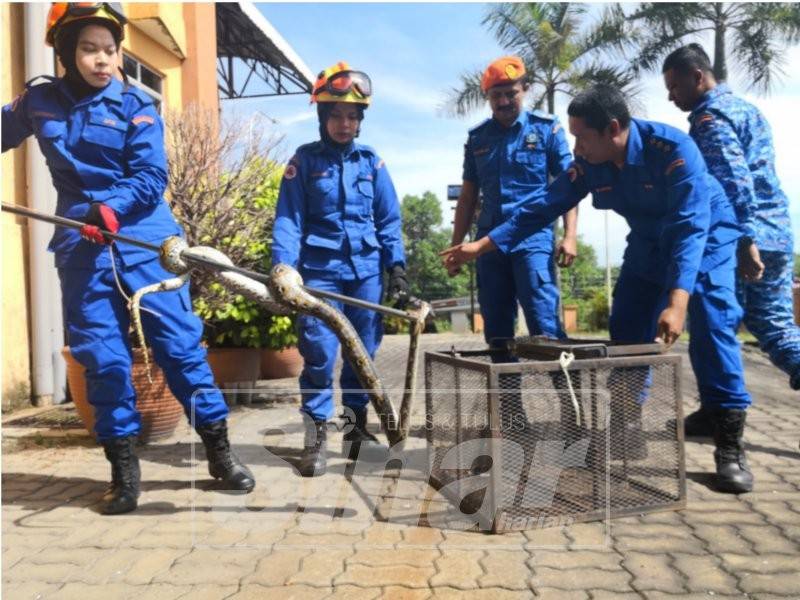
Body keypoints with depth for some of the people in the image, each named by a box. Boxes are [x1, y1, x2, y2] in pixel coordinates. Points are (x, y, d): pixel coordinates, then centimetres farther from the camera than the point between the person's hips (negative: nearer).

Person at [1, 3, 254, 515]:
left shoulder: (135, 106, 0)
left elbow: (152, 176, -9)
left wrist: (111, 207, -24)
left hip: (144, 242, -2)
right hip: (82, 249, 3)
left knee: (180, 343, -2)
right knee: (102, 358, 4)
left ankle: (220, 450, 12)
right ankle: (123, 468, 18)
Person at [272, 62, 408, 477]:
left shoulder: (371, 162, 8)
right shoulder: (303, 161, 3)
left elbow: (389, 220, 9)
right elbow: (288, 220, -3)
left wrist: (397, 268, 1)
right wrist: (284, 267, -16)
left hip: (366, 268, 3)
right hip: (320, 268, -2)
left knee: (363, 351, 8)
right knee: (319, 351, -9)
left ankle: (356, 427, 24)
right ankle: (316, 434, 6)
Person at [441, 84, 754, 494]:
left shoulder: (674, 149, -32)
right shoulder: (589, 164, -15)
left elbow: (690, 227, -37)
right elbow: (545, 207, -10)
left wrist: (677, 301, -48)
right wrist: (482, 245, -14)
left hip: (704, 237, -5)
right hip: (649, 243, 5)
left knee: (710, 324, -20)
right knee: (626, 332, -2)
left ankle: (730, 447, -12)